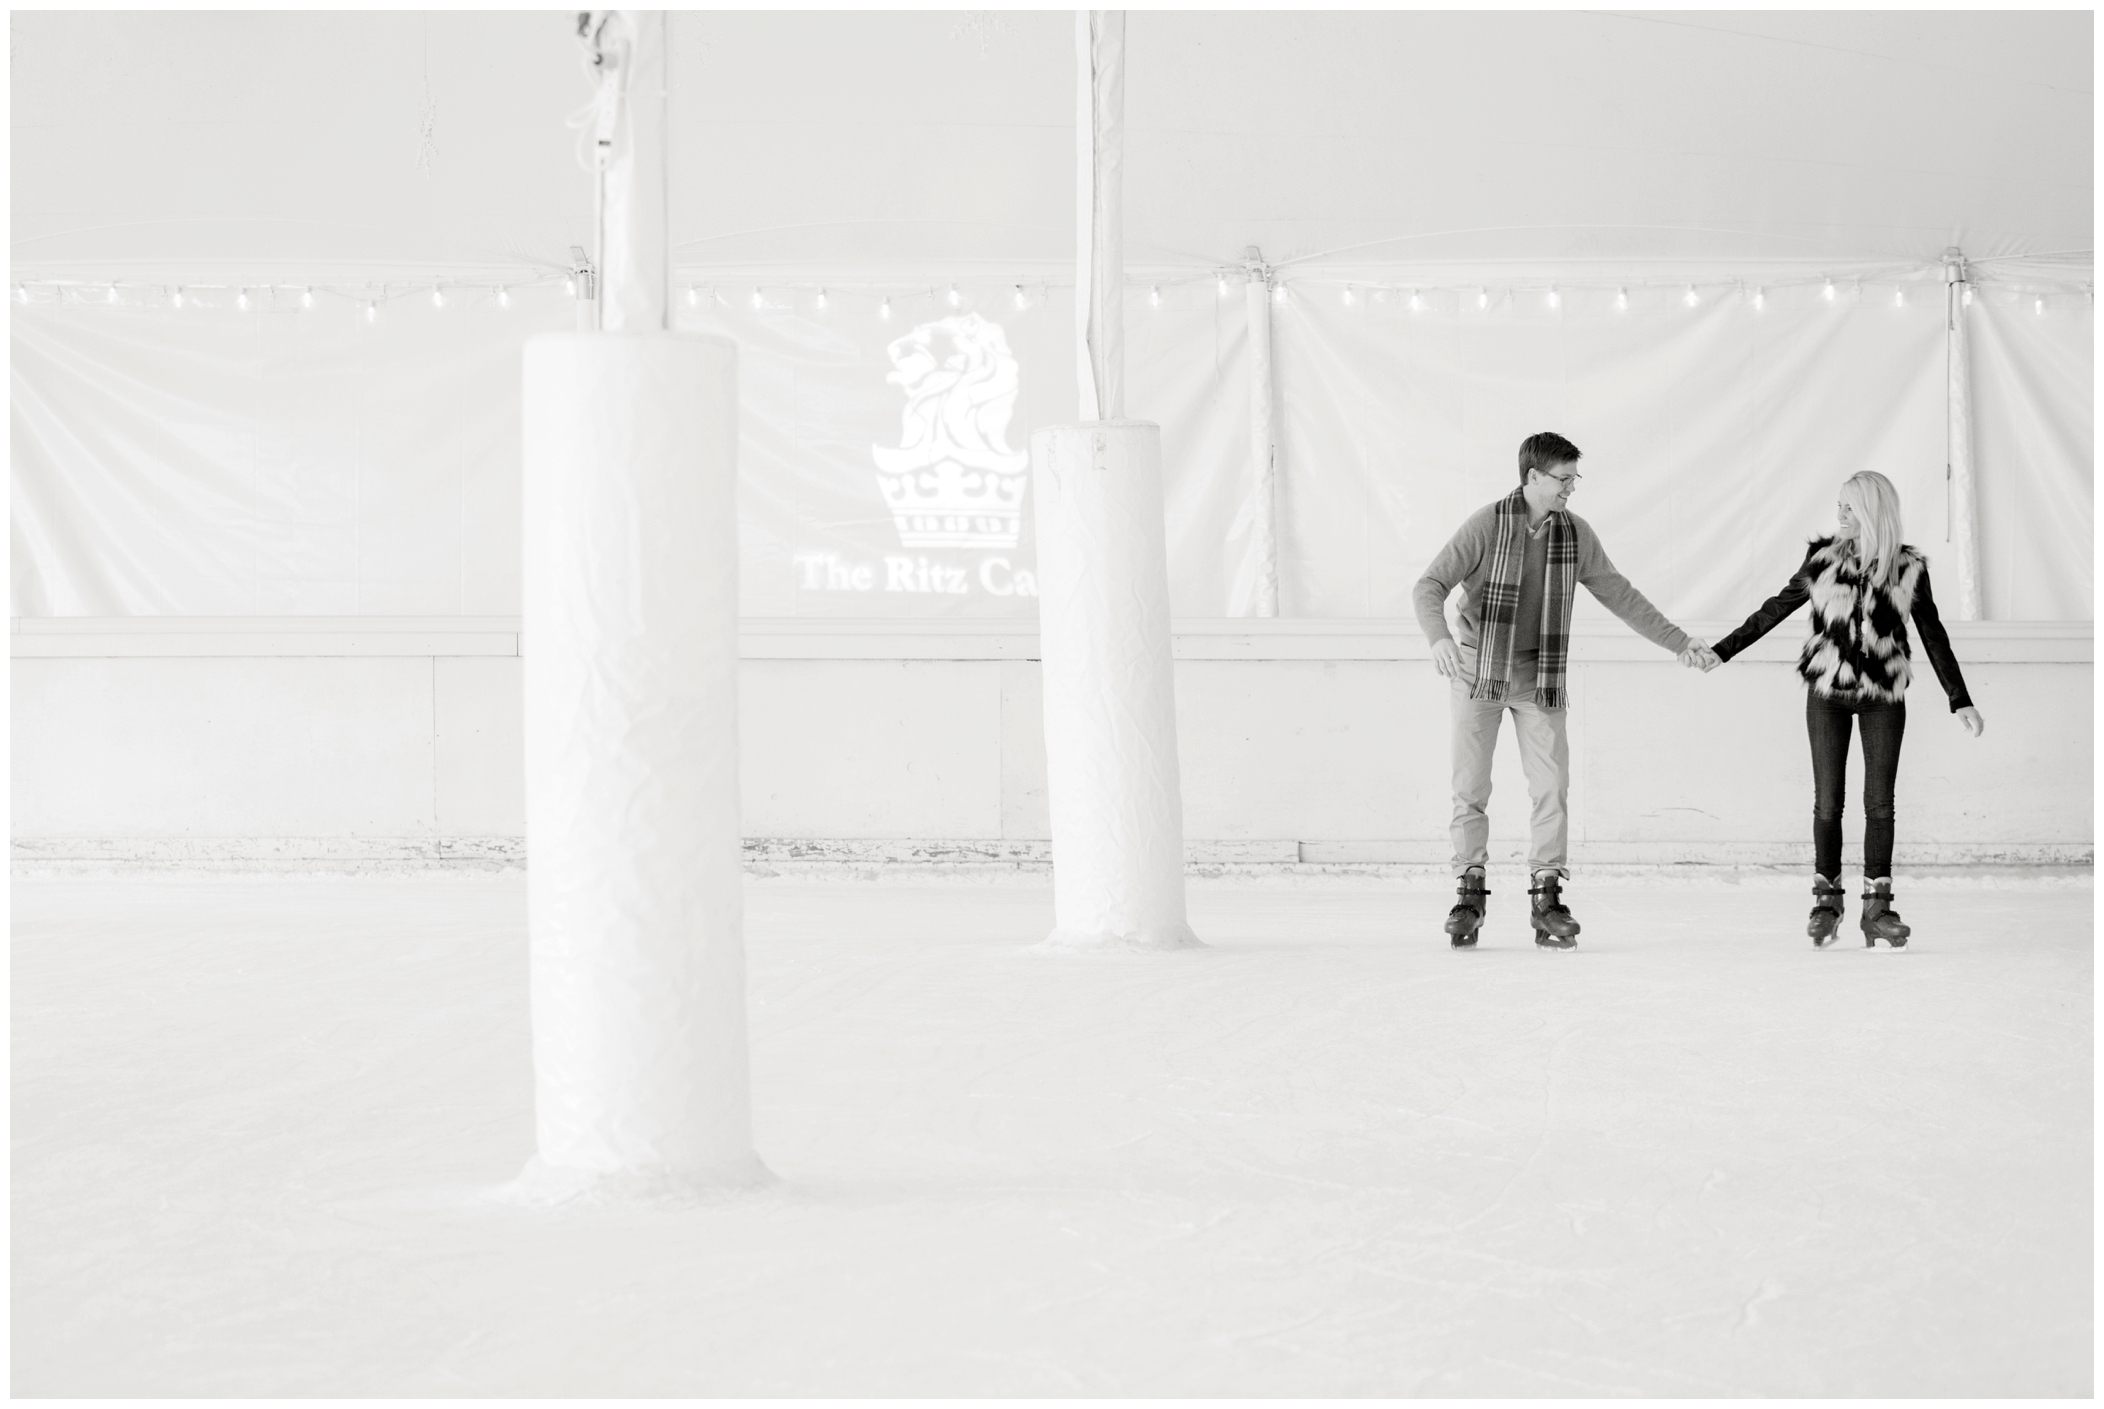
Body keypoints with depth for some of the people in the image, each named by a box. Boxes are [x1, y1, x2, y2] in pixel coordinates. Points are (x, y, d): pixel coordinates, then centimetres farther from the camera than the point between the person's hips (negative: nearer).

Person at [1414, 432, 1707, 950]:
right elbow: (1430, 586, -14)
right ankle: (1470, 892, 9)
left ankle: (1547, 897, 0)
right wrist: (1439, 637, -34)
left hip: (1540, 677, 3)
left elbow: (1620, 595, 12)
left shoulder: (1576, 535, 1)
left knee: (1552, 786, -5)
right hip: (1478, 669, -3)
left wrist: (1678, 641, 12)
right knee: (1471, 788, -1)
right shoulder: (1486, 526, -11)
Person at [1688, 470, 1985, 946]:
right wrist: (1720, 652, 4)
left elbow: (1934, 637, 4)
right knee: (1827, 801, 0)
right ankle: (1826, 901, 11)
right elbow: (1774, 611, 6)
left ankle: (1877, 906, 5)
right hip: (1827, 692, 0)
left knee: (1879, 802, -1)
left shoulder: (1908, 567, -2)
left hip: (1884, 696, 0)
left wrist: (1960, 701, 2)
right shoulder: (1824, 558, -1)